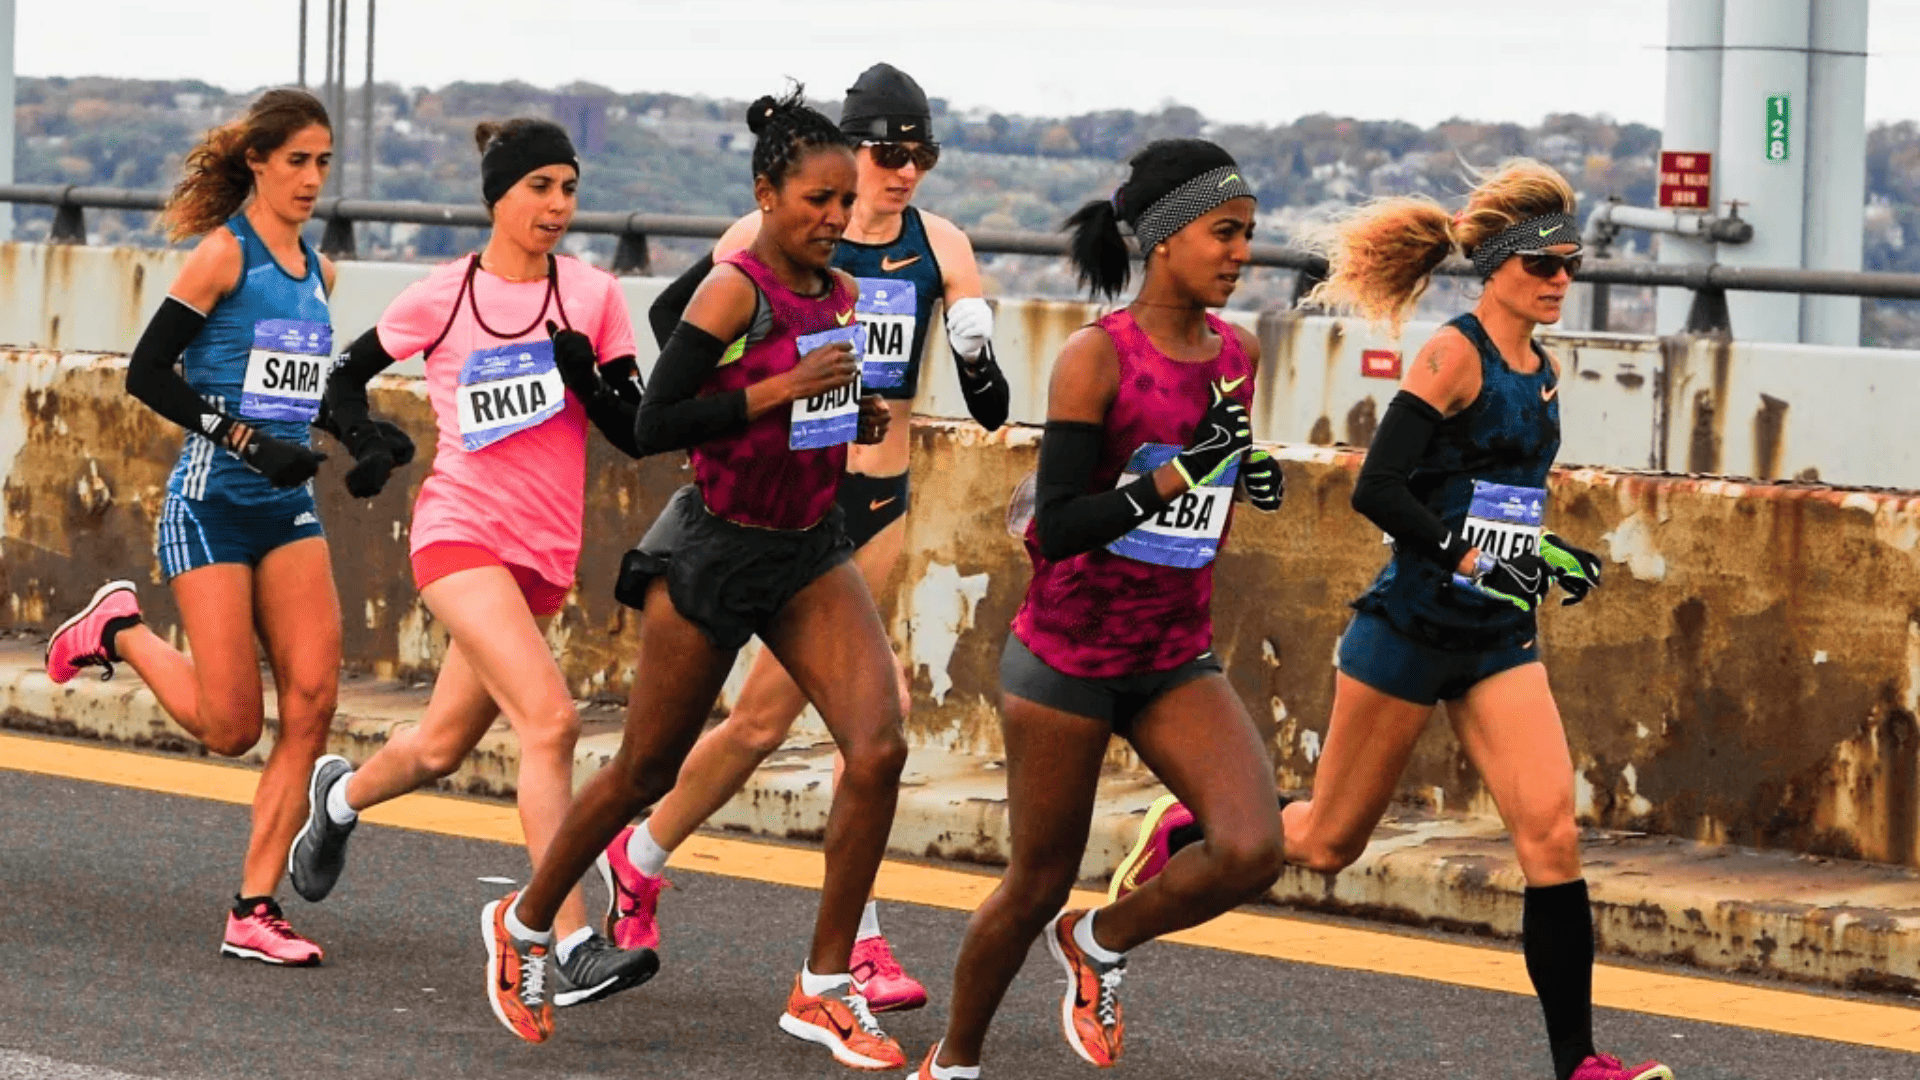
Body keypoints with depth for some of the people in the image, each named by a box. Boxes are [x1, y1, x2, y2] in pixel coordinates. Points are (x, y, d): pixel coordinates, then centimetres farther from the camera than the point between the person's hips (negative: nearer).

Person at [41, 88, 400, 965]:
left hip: (289, 509, 6)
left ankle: (255, 912, -3)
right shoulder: (224, 254, -8)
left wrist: (365, 432, 9)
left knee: (312, 700, -9)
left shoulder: (316, 271, 13)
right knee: (230, 726, -6)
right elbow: (146, 373, -12)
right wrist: (248, 441, -18)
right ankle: (119, 630, 23)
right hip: (213, 504, -6)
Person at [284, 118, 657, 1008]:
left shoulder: (592, 295, 3)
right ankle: (573, 947, -24)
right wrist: (366, 445, -4)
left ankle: (341, 795, 50)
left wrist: (588, 381, -16)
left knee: (442, 748, 16)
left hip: (544, 556, 4)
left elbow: (636, 433, 2)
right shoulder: (439, 300, -1)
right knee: (549, 718, -23)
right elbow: (347, 376, 13)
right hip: (461, 532, -4)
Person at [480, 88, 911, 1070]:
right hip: (716, 549, -6)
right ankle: (524, 925, 32)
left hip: (810, 549, 6)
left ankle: (823, 988, -3)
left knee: (878, 748, -13)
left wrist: (858, 417, 1)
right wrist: (782, 389, -24)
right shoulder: (735, 290, -16)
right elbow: (653, 426, -20)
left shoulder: (839, 296, 6)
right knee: (644, 773, 6)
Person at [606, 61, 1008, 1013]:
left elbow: (990, 408, 0)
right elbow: (672, 313, 5)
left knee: (766, 716, 1)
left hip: (883, 504, 4)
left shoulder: (940, 247, 3)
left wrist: (977, 352, -21)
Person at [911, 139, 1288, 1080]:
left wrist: (1248, 476, 3)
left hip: (1175, 661, 5)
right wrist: (1179, 473, -29)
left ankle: (1099, 945, 11)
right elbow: (1058, 524, -21)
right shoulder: (1096, 357, -15)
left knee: (1250, 852, -17)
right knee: (1039, 885, 7)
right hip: (1067, 656, -5)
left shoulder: (1237, 354, 3)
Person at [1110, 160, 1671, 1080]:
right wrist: (1472, 558, -25)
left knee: (1550, 831, -10)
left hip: (1499, 640, 6)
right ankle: (1175, 838, 35)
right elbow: (1377, 489, -19)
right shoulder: (1454, 355, -12)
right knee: (1326, 841, 7)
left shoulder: (1543, 374, 11)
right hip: (1412, 627, -6)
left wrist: (1549, 556, 9)